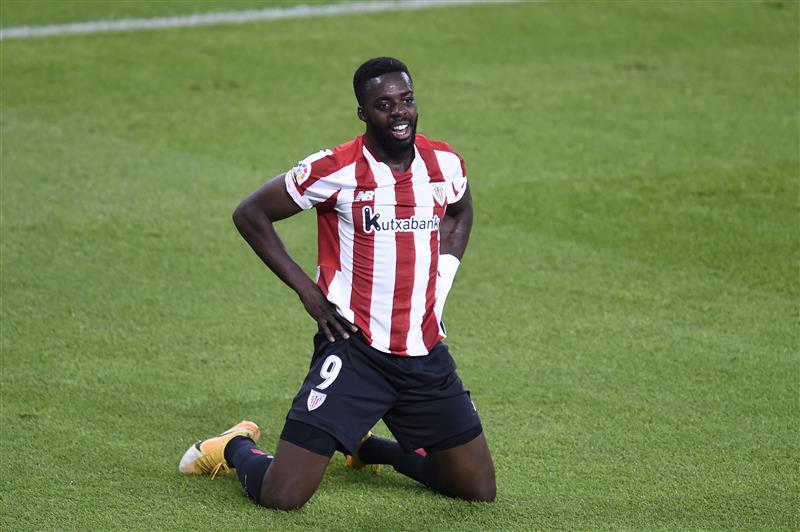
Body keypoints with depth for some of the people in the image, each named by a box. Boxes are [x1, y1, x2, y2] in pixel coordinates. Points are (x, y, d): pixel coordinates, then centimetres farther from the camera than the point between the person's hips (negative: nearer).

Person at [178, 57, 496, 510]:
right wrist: (307, 290, -7)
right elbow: (250, 214, -3)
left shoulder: (445, 164, 2)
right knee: (281, 496, -13)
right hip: (355, 350, -5)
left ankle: (369, 447, 33)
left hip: (425, 353, 5)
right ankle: (238, 448, 23)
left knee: (480, 490, 9)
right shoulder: (335, 170, -13)